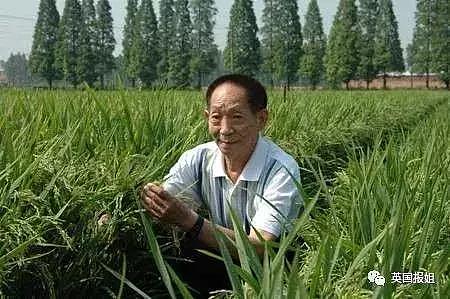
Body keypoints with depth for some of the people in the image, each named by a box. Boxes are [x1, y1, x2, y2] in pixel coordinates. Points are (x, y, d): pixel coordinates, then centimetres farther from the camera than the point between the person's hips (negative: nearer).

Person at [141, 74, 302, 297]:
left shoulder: (281, 170, -22)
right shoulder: (198, 159, -7)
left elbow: (259, 247, -30)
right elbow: (160, 205, -16)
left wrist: (189, 220, -41)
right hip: (221, 266, 3)